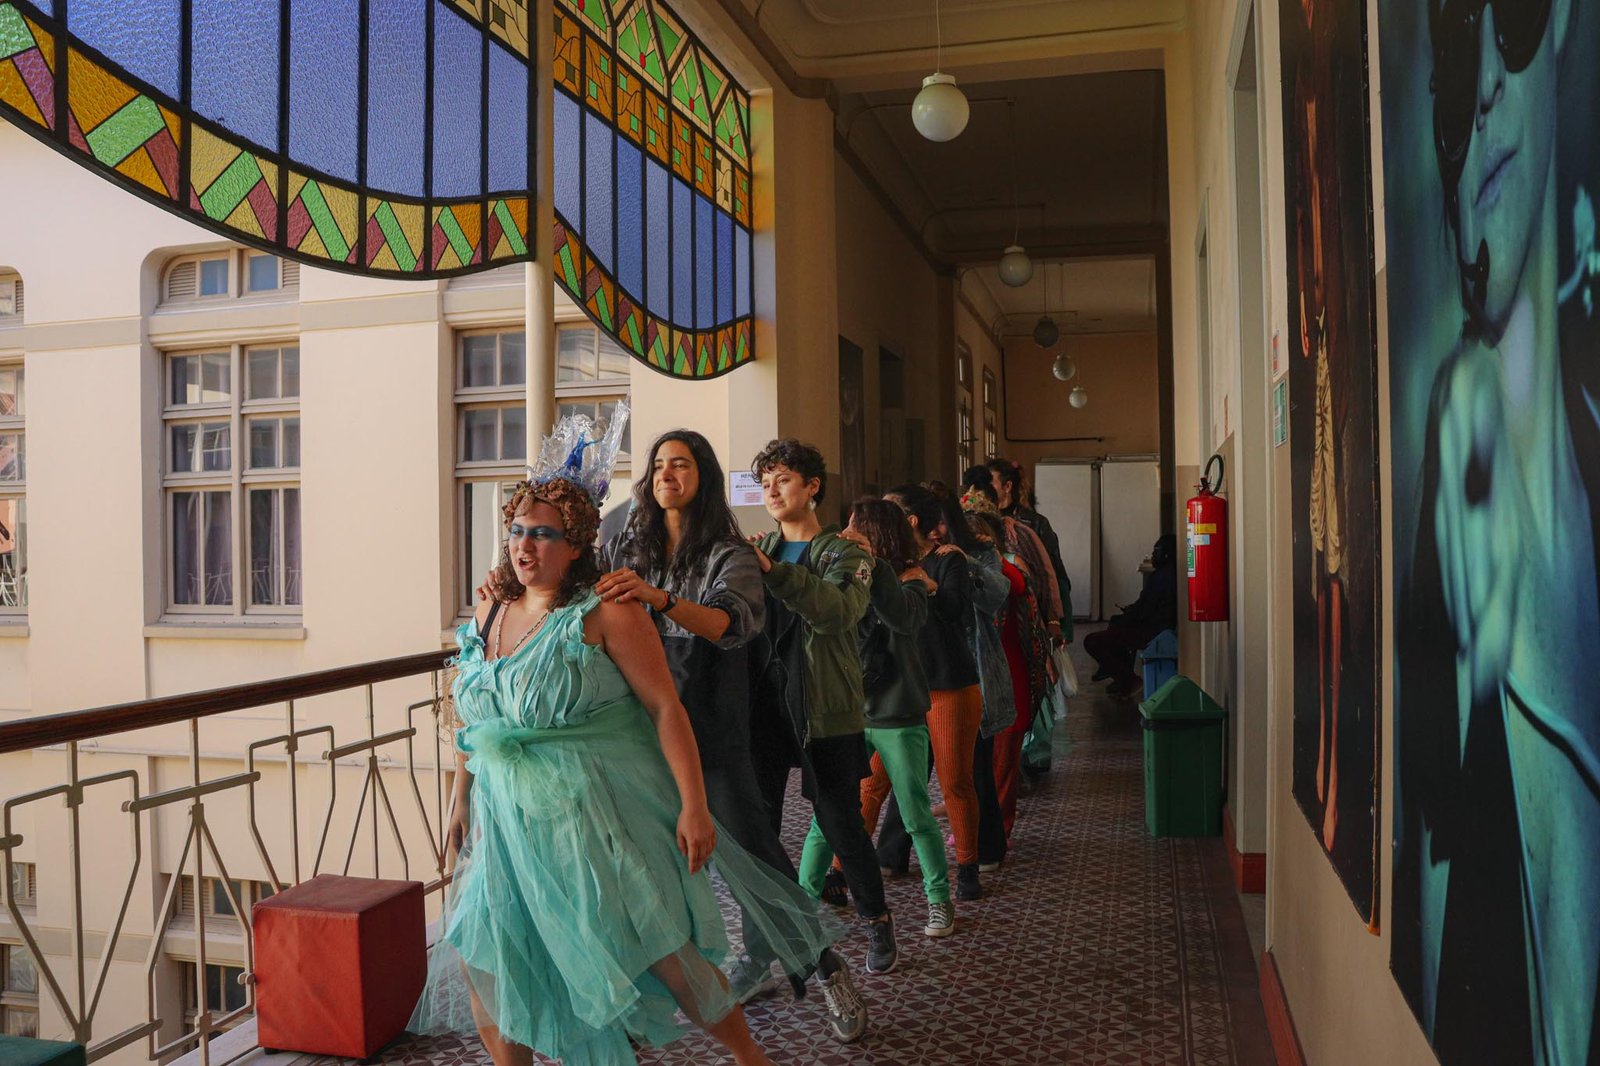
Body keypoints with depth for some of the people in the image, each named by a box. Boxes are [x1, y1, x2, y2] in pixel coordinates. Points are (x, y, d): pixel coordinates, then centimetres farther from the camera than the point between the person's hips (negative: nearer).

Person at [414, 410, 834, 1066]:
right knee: (479, 955, 6)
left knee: (659, 951, -1)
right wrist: (461, 797, 19)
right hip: (512, 820, 6)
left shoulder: (606, 613, -12)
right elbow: (470, 714, 18)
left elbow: (666, 707, -15)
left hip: (600, 815, -6)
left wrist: (693, 805, -19)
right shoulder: (490, 613, 8)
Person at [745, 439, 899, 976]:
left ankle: (877, 921, 24)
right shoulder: (758, 549, 14)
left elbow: (838, 610, -21)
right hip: (764, 699, 4)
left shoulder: (844, 552, 0)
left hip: (825, 708, -4)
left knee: (840, 821, 3)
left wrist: (774, 571, -33)